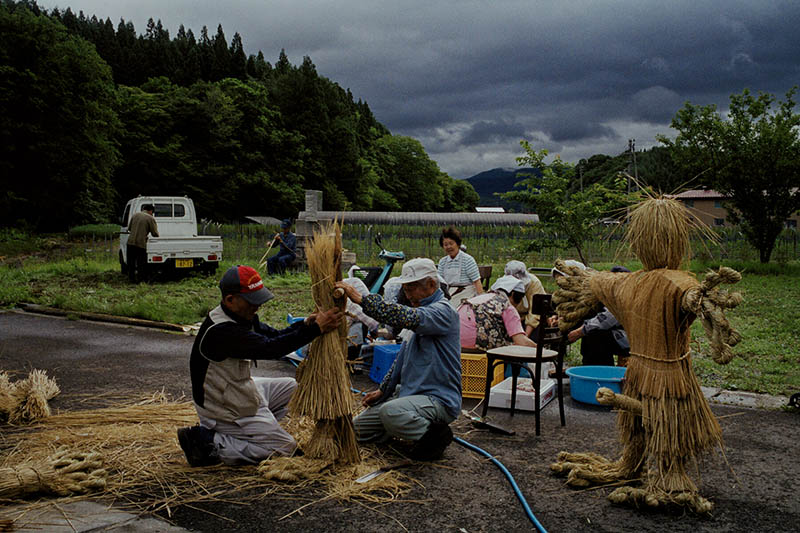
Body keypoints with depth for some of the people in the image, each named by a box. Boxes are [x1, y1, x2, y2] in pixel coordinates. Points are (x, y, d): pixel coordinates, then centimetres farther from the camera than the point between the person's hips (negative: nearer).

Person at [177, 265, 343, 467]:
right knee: (286, 446, -3)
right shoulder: (221, 331, -31)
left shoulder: (242, 316, -1)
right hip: (223, 411, -10)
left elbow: (273, 336, 5)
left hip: (240, 390, 10)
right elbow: (269, 349, -37)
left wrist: (305, 324, -13)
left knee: (293, 387, 16)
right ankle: (211, 443, -5)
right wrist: (316, 329, -36)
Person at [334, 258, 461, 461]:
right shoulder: (418, 311, 15)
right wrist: (383, 390, 18)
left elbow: (405, 317, -37)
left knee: (390, 412, -37)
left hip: (439, 400, -9)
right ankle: (416, 424, 14)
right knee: (358, 429, 6)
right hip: (409, 393, 9)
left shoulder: (442, 311, -17)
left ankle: (435, 434, -12)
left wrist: (361, 299, -38)